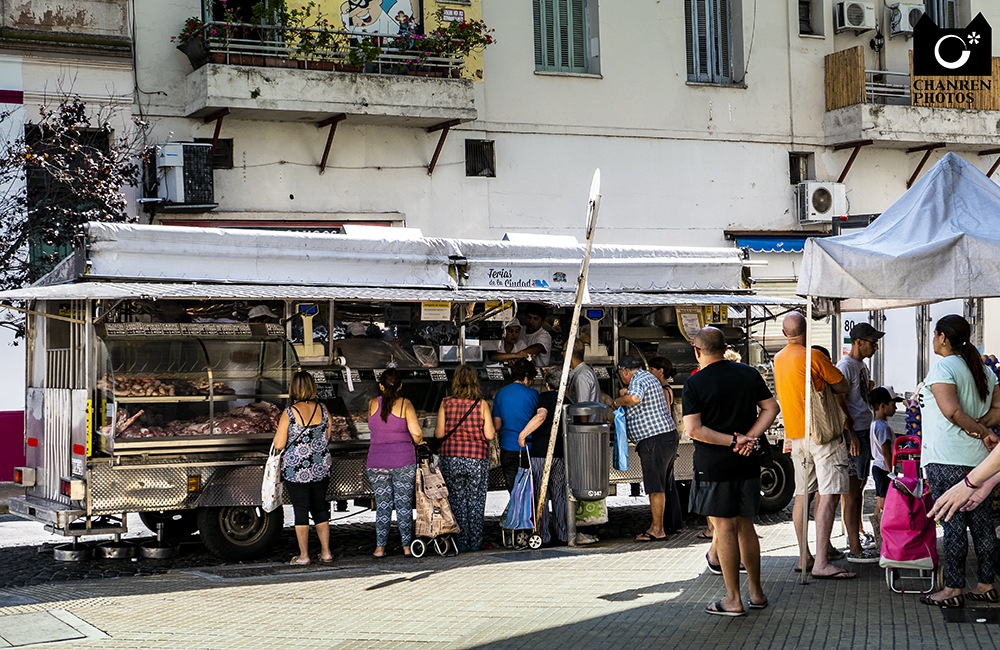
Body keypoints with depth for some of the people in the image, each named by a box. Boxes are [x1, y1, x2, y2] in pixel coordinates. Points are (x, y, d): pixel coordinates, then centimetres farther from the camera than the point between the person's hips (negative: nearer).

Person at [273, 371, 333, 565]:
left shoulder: (289, 413, -14)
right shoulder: (322, 409, -1)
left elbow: (279, 444, -11)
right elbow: (327, 437, 8)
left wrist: (278, 430, 8)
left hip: (296, 469, -4)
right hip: (321, 468, 4)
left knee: (300, 510, 3)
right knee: (320, 508, 14)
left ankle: (303, 555, 8)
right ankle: (326, 552, 16)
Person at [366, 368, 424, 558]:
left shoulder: (372, 404, 2)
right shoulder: (405, 404, -5)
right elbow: (416, 432, -13)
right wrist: (418, 441, 7)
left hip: (377, 461, 2)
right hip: (403, 460, -2)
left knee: (382, 505, 7)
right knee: (404, 503, 6)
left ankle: (380, 547, 5)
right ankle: (407, 546, 9)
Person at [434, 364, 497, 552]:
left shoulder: (446, 403, -3)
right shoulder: (481, 404, -6)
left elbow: (439, 433, -2)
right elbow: (489, 435, -7)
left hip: (451, 459, 1)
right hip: (477, 459, -1)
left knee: (457, 500, 9)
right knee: (476, 501, 8)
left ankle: (461, 543, 8)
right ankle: (475, 542, 10)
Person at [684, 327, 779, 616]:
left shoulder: (695, 384, -10)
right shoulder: (749, 374, 5)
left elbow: (694, 429, -17)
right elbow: (770, 408, 6)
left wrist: (733, 441, -14)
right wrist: (748, 439, -4)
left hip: (714, 466, -5)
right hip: (748, 464, 5)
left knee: (724, 528, 0)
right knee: (746, 527, 15)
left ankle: (733, 600, 4)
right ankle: (756, 593, 21)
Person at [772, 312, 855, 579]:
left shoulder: (778, 359, 10)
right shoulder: (813, 357, -13)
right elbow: (843, 387, -4)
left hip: (795, 434, 8)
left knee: (803, 495, 13)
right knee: (829, 495, -11)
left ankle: (804, 557, 18)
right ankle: (821, 563, -18)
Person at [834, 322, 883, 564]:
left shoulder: (862, 365, 17)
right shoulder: (845, 366, -14)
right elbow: (840, 401, -20)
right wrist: (851, 433, -23)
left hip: (863, 431, 10)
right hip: (852, 433, -10)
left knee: (858, 487, 16)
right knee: (852, 491, -9)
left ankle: (855, 537, 26)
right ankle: (854, 549, -8)